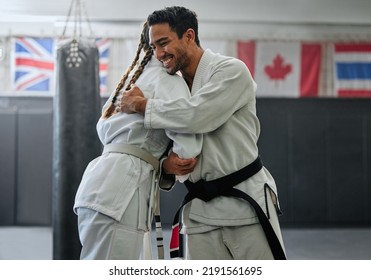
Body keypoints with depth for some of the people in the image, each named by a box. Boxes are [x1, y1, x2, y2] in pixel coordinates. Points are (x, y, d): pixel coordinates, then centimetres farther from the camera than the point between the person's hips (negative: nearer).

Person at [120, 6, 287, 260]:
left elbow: (197, 116, -27)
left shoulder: (231, 70, -11)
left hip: (245, 203, -6)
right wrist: (165, 163, -10)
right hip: (201, 210, 6)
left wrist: (143, 105, -14)